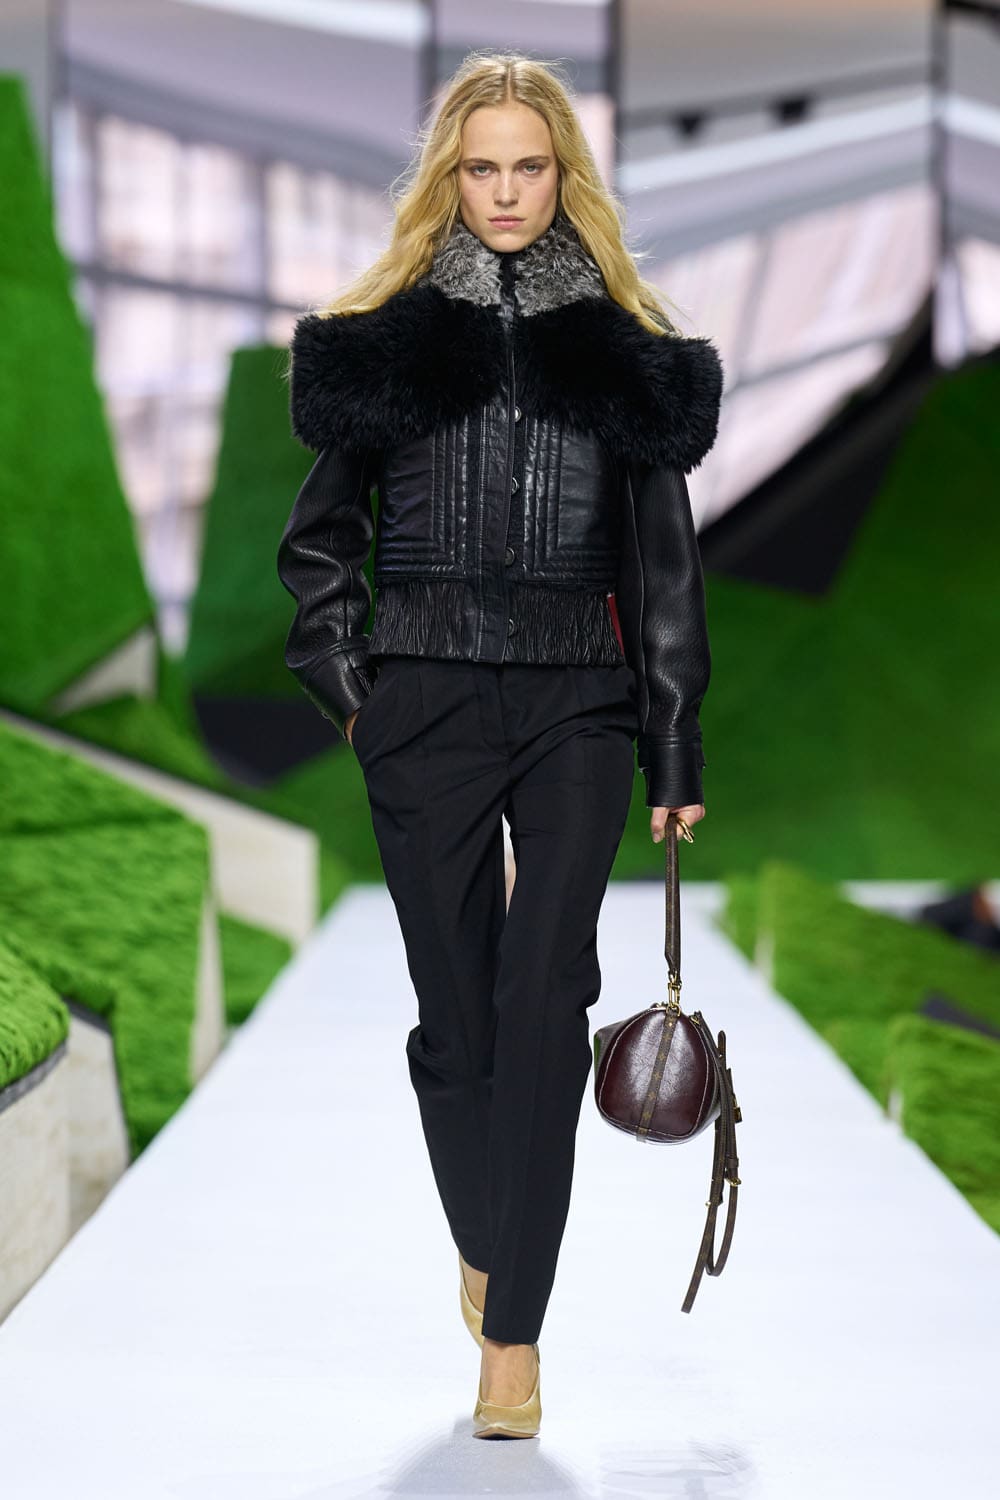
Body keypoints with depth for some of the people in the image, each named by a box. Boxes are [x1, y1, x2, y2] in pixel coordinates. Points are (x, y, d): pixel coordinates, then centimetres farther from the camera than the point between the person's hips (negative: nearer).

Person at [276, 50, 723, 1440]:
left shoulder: (625, 347, 8)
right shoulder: (385, 335, 7)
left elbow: (665, 556, 9)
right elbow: (323, 532, 12)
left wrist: (676, 743, 6)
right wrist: (345, 682, 1)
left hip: (578, 701, 0)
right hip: (426, 700, 1)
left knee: (545, 994, -14)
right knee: (454, 1004, 5)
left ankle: (514, 1331, -13)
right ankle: (484, 1242, 32)